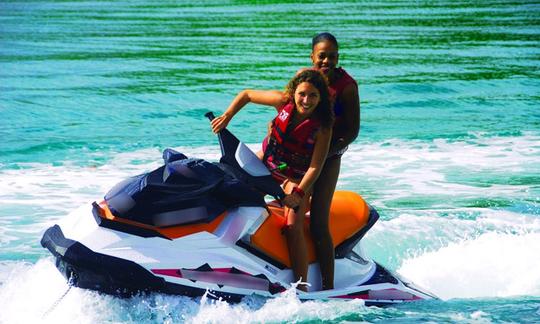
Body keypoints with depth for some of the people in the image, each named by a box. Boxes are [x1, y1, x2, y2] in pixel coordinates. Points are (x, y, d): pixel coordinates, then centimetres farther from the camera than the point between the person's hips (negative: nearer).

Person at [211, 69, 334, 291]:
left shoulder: (323, 127, -23)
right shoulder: (284, 101, -16)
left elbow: (315, 167, -25)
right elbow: (246, 95, -3)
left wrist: (299, 193, -37)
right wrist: (226, 117, -14)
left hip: (296, 179, -6)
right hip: (267, 162, 6)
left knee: (293, 227, -22)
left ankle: (302, 288, -25)